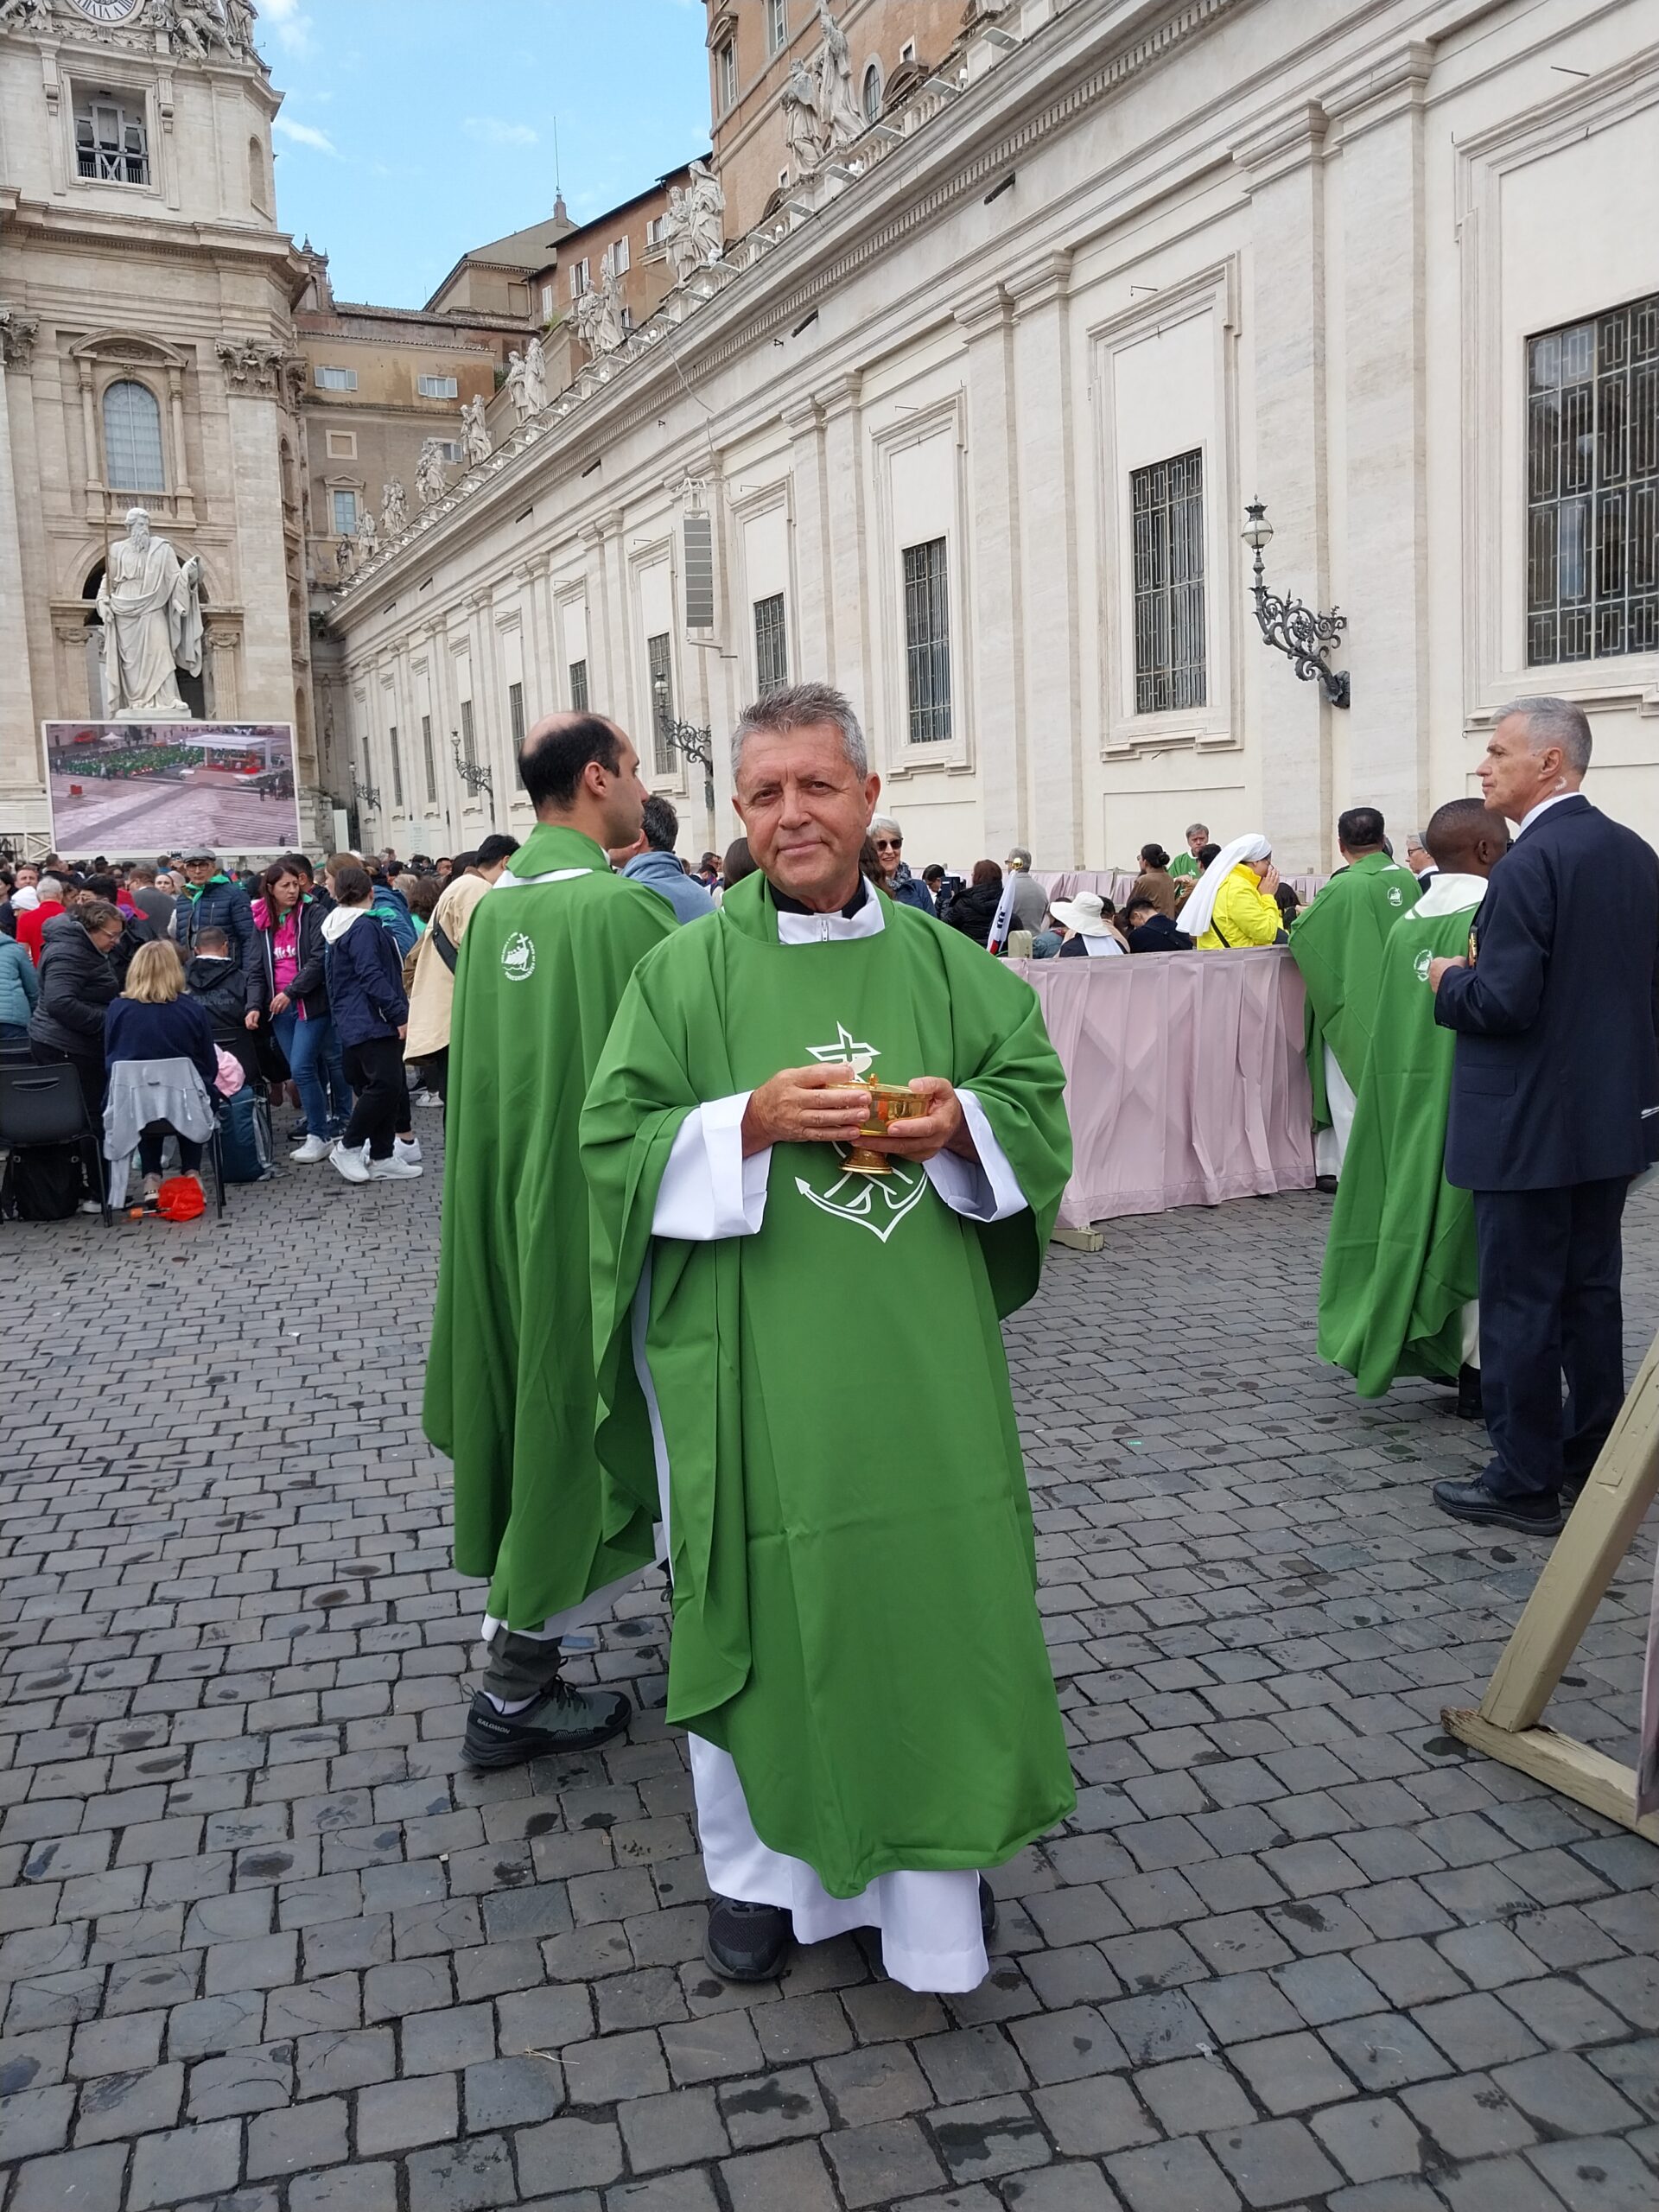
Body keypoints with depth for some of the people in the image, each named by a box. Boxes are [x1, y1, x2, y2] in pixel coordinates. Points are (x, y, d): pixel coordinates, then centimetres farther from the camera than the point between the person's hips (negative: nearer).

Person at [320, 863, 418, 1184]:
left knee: (386, 1087, 9)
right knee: (385, 1084, -12)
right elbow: (372, 977, -20)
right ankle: (348, 1147, -3)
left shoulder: (337, 929, 18)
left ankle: (381, 1159, 10)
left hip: (353, 1023, 10)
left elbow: (332, 980, 24)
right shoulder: (364, 927, -12)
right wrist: (400, 1015, -20)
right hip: (371, 1022, -10)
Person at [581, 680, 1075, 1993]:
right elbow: (616, 1142, -4)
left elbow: (1037, 1092, 9)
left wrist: (962, 1122, -11)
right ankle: (759, 1863, 32)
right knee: (762, 1607, 9)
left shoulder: (941, 962, 7)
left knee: (935, 1593, 8)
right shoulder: (688, 971, -1)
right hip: (752, 1361, -2)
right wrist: (751, 1122, -19)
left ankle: (935, 1864, 30)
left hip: (921, 1355, 2)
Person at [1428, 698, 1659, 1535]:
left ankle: (1524, 1482, 10)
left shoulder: (1530, 864, -20)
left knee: (1519, 1303, 1)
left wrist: (1450, 981, -6)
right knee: (1590, 1291, 17)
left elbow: (1504, 1002, -24)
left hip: (1531, 1123, -9)